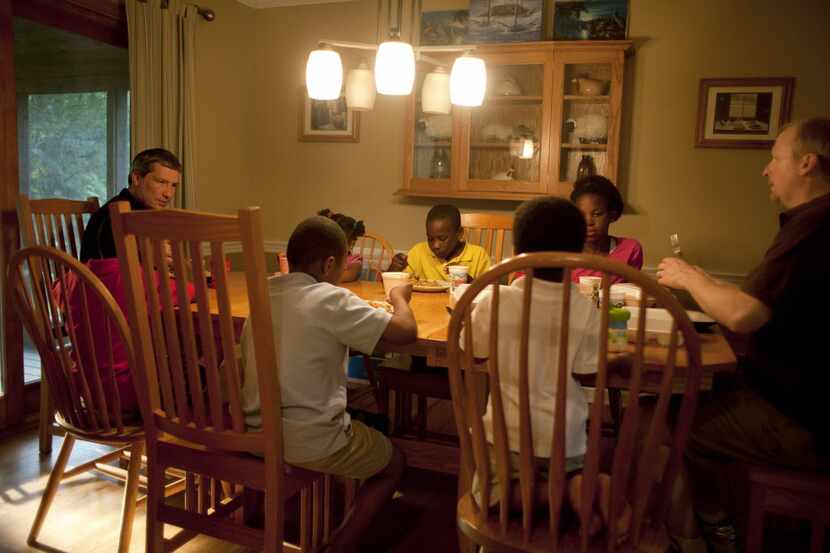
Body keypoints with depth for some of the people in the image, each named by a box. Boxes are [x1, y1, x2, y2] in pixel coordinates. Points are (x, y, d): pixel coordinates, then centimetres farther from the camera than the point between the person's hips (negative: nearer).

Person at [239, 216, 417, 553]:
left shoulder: (264, 292, 3)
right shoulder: (331, 299, -16)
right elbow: (406, 332, -17)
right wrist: (400, 297, 5)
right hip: (308, 442, -7)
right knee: (394, 463, 18)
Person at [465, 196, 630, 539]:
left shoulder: (496, 299, -14)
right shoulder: (585, 310, -13)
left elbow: (472, 353, -1)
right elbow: (586, 374, -7)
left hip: (510, 435, -2)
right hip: (565, 439, 2)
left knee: (492, 497, 22)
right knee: (571, 475, 34)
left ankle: (551, 491, -8)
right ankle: (579, 486, -3)